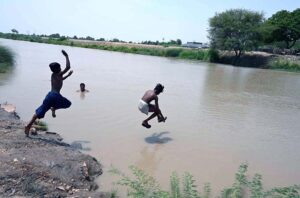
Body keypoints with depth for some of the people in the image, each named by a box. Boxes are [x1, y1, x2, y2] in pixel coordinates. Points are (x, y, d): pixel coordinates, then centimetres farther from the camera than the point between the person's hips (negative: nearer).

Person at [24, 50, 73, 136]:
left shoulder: (53, 75, 20)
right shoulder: (59, 74, -1)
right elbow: (68, 67, -11)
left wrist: (68, 75, 42)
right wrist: (67, 56, -1)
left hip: (50, 94, 7)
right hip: (56, 95, -7)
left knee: (39, 112, 8)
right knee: (68, 104, 20)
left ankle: (28, 126, -1)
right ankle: (54, 108, 1)